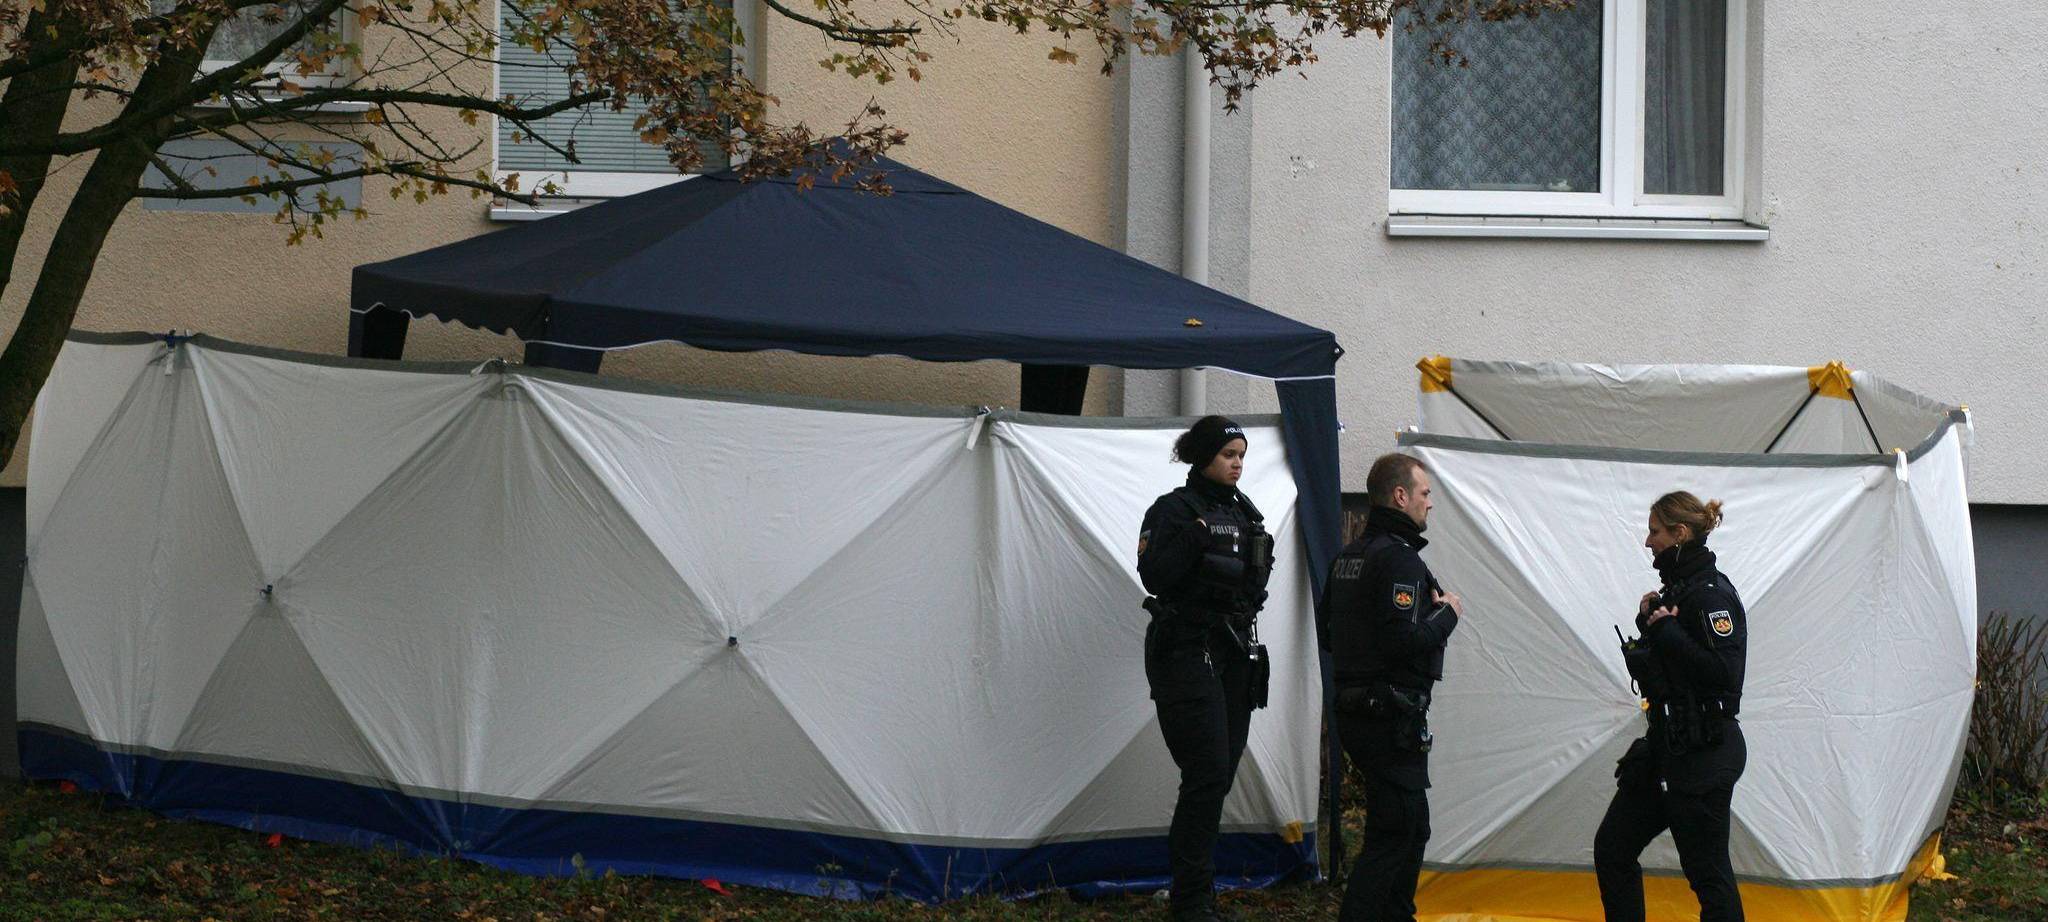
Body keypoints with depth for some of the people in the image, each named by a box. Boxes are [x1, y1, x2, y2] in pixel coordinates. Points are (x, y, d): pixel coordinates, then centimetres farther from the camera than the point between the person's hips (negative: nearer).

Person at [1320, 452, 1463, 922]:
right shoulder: (1400, 558, -17)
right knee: (1392, 834, -7)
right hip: (1393, 718, -10)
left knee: (1410, 825, 20)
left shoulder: (1348, 557, 12)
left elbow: (1326, 631, 19)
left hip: (1354, 707, 10)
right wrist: (1447, 614, -7)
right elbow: (1404, 642, -25)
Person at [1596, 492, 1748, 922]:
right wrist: (1648, 623, 5)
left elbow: (1724, 672, -25)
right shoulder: (1677, 588, 14)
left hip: (1703, 753, -10)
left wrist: (1666, 630, -21)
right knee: (1611, 848, 11)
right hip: (1666, 745, 10)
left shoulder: (1712, 593, -15)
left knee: (1707, 871, -4)